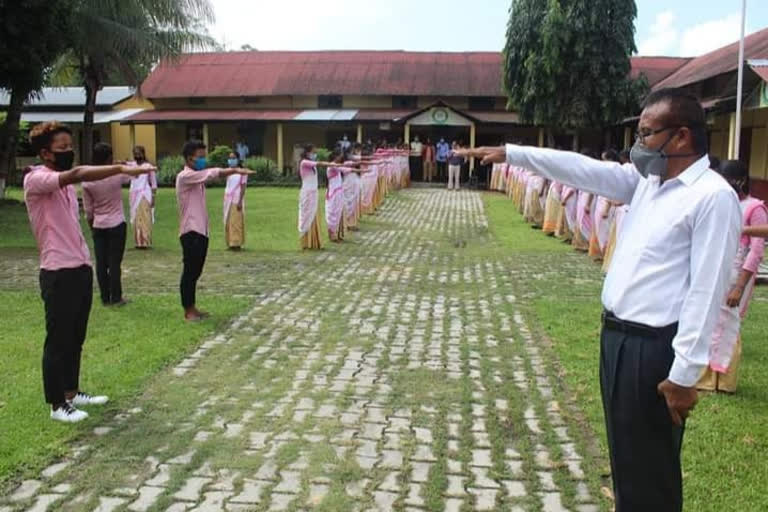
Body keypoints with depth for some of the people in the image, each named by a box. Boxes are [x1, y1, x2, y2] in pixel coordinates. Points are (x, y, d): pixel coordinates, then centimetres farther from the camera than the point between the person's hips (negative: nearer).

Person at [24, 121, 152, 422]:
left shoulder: (64, 181, 16)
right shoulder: (35, 180, -13)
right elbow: (79, 173, -31)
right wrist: (121, 168, -40)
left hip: (81, 268, 9)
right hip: (58, 273, -9)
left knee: (76, 338, 17)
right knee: (58, 339, 2)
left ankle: (71, 392, 30)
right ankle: (57, 404, 13)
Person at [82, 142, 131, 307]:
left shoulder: (87, 182, -5)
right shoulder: (117, 175, -11)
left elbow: (88, 210, 2)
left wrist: (91, 227, 14)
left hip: (98, 226, 2)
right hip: (116, 224, -2)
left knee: (101, 262, 8)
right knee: (115, 262, 2)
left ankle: (105, 298, 13)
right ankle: (116, 297, 6)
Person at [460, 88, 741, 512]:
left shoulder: (713, 197, -16)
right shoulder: (646, 180, 9)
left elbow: (706, 292, -19)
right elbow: (584, 169, 11)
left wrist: (684, 374, -20)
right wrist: (511, 153, 9)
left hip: (654, 348, -8)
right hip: (617, 336, 8)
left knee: (648, 470, 4)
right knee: (624, 457, 21)